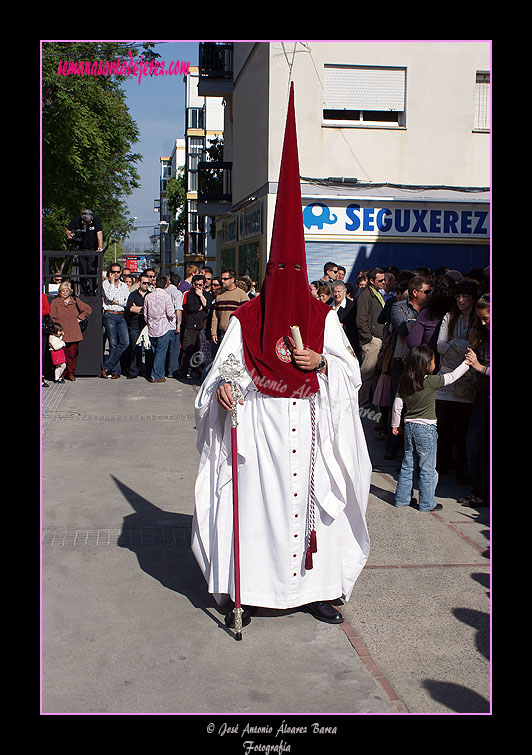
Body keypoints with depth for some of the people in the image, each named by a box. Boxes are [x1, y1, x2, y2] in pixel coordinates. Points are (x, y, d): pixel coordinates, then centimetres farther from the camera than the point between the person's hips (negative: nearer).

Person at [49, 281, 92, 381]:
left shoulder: (75, 301, 12)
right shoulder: (55, 302, 7)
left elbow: (88, 309, 20)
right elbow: (52, 318, 3)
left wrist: (80, 318, 12)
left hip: (74, 334, 2)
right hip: (61, 334, -2)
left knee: (73, 354, -1)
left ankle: (71, 373, 12)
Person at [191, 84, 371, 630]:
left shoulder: (323, 317, 5)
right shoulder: (244, 319, 2)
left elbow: (351, 369, 6)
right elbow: (223, 366, 1)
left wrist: (321, 362, -13)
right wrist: (222, 386, -21)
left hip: (309, 427, 1)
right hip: (257, 426, -1)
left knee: (310, 498, 4)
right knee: (254, 500, 0)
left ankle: (315, 588, 15)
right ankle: (247, 590, 10)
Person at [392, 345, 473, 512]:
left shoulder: (404, 383, 1)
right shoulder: (431, 381, -15)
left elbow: (397, 406, 5)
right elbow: (452, 377, -6)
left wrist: (395, 424, 18)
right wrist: (467, 363, 6)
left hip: (409, 426, 6)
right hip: (426, 429, -6)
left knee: (408, 466, 15)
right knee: (427, 469, 4)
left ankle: (402, 498, 21)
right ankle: (427, 503, 11)